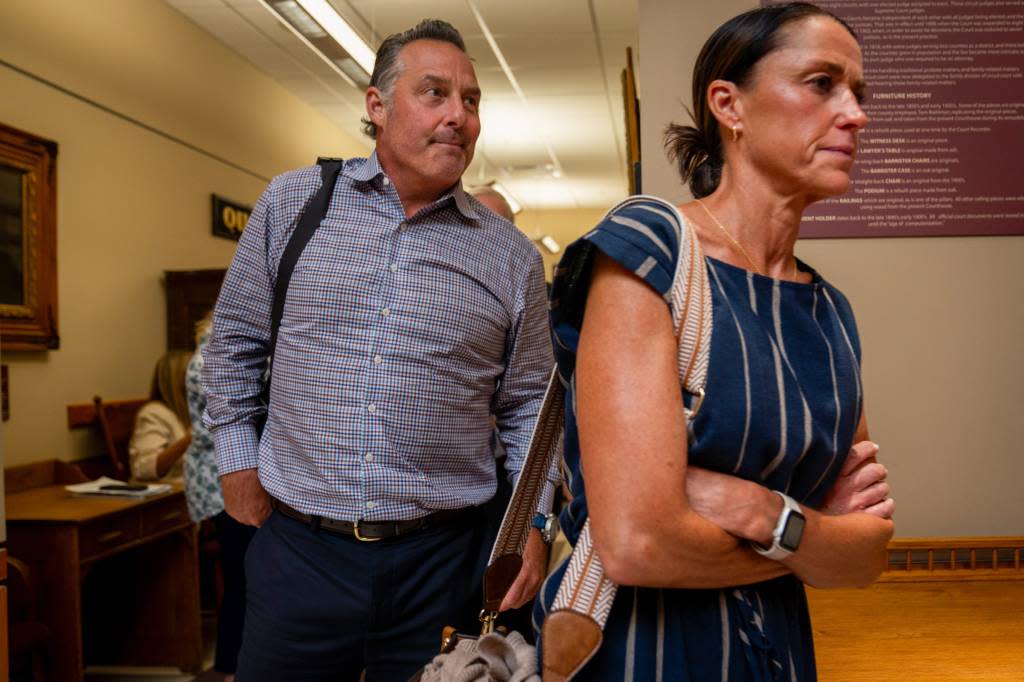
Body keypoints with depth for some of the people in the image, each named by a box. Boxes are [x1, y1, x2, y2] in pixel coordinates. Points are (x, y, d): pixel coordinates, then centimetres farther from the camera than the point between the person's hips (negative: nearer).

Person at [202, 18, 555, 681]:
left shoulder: (513, 256, 2)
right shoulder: (291, 202, 2)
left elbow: (527, 406, 8)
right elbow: (235, 340, 11)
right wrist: (238, 461, 8)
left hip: (442, 560, 0)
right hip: (295, 546, 0)